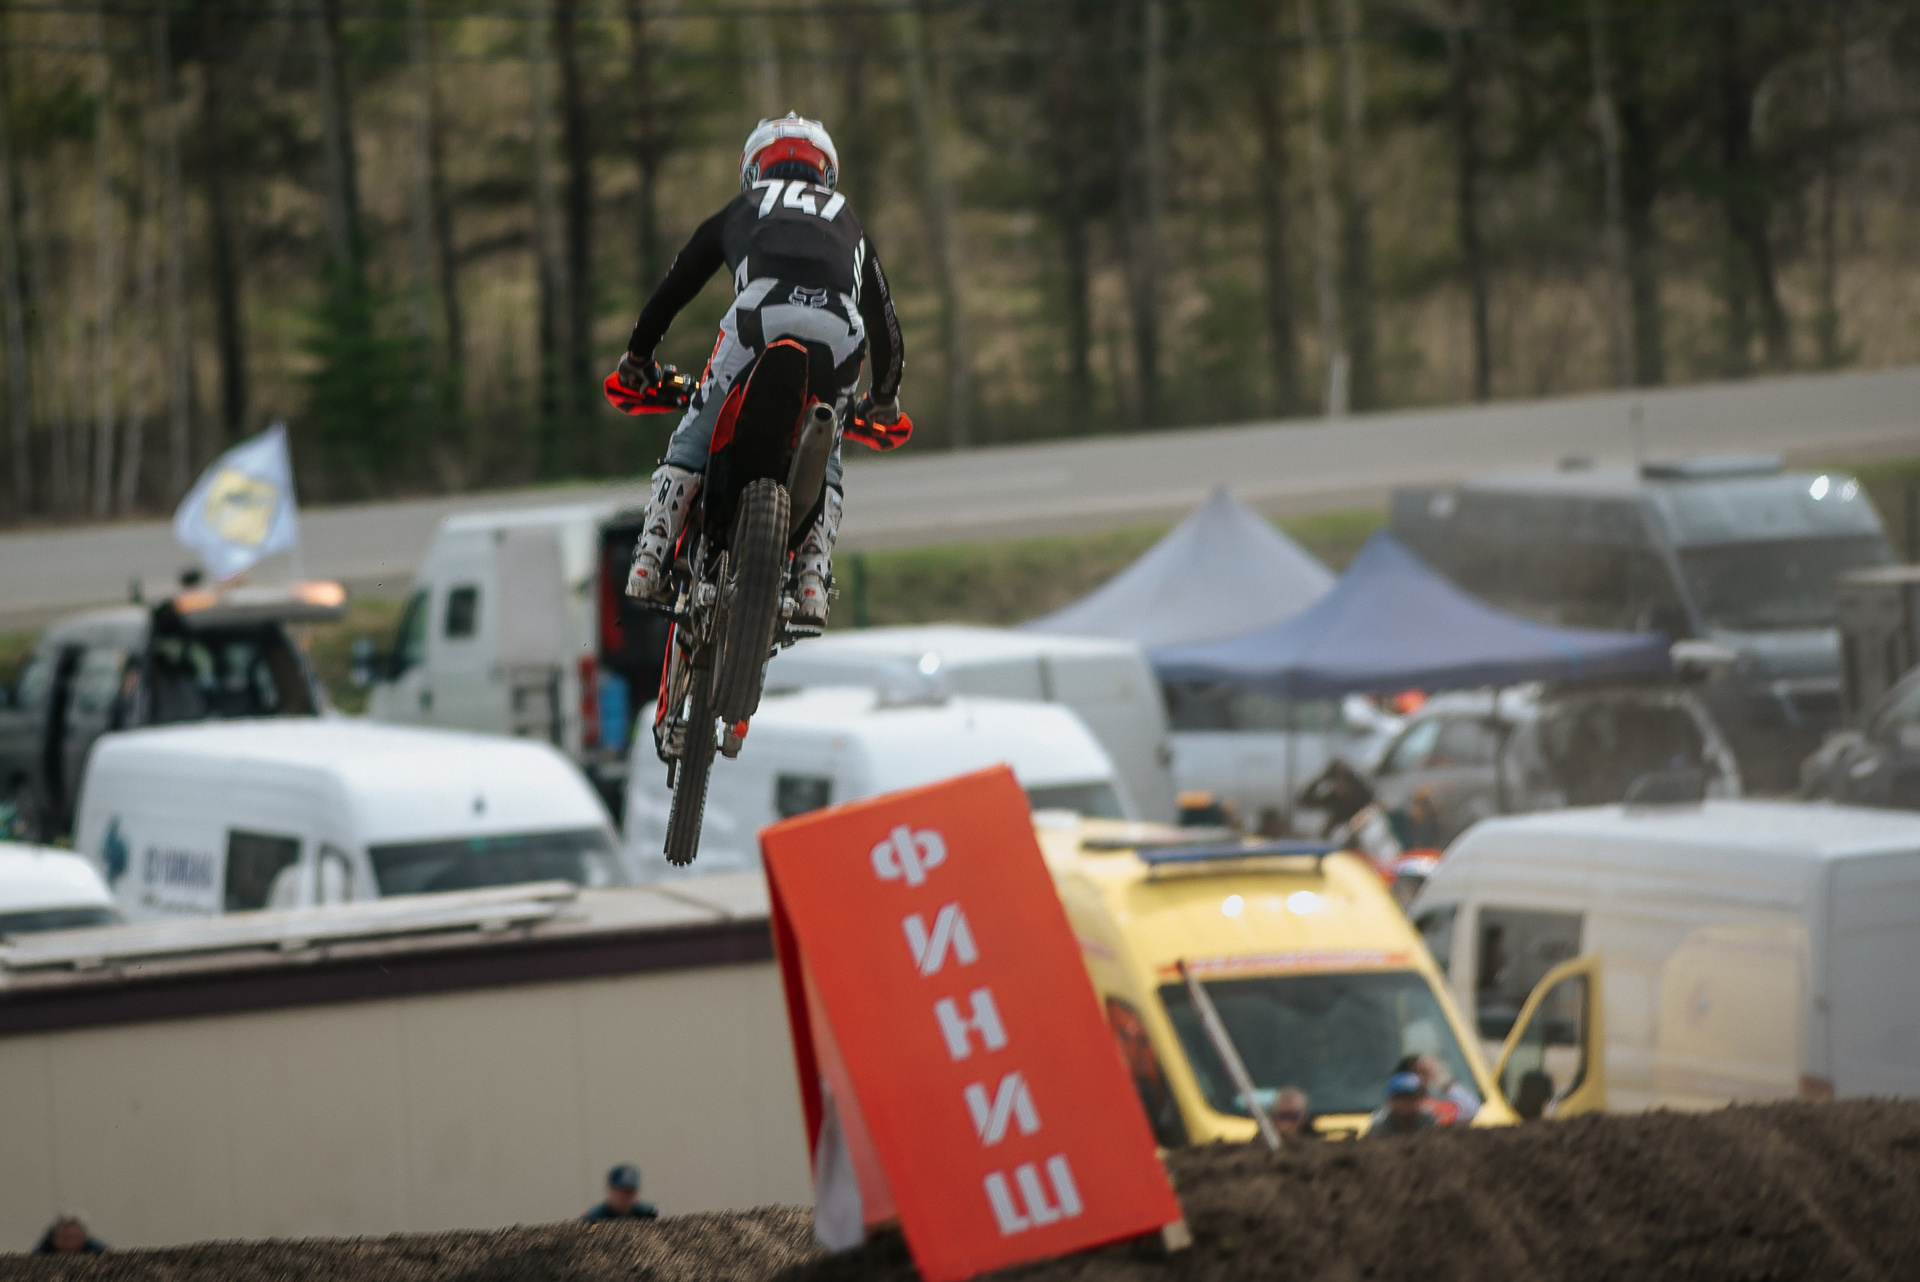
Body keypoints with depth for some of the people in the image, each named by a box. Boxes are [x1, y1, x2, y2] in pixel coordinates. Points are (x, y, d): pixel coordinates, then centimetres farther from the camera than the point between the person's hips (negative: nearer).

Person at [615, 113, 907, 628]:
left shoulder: (740, 210, 36)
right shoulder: (846, 219, 41)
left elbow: (672, 289, 38)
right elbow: (885, 321, 44)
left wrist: (636, 360, 52)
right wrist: (884, 401, 59)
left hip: (762, 314, -2)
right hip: (838, 328, 2)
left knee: (695, 439, 12)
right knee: (823, 457, 22)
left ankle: (650, 559, -2)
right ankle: (812, 581, 4)